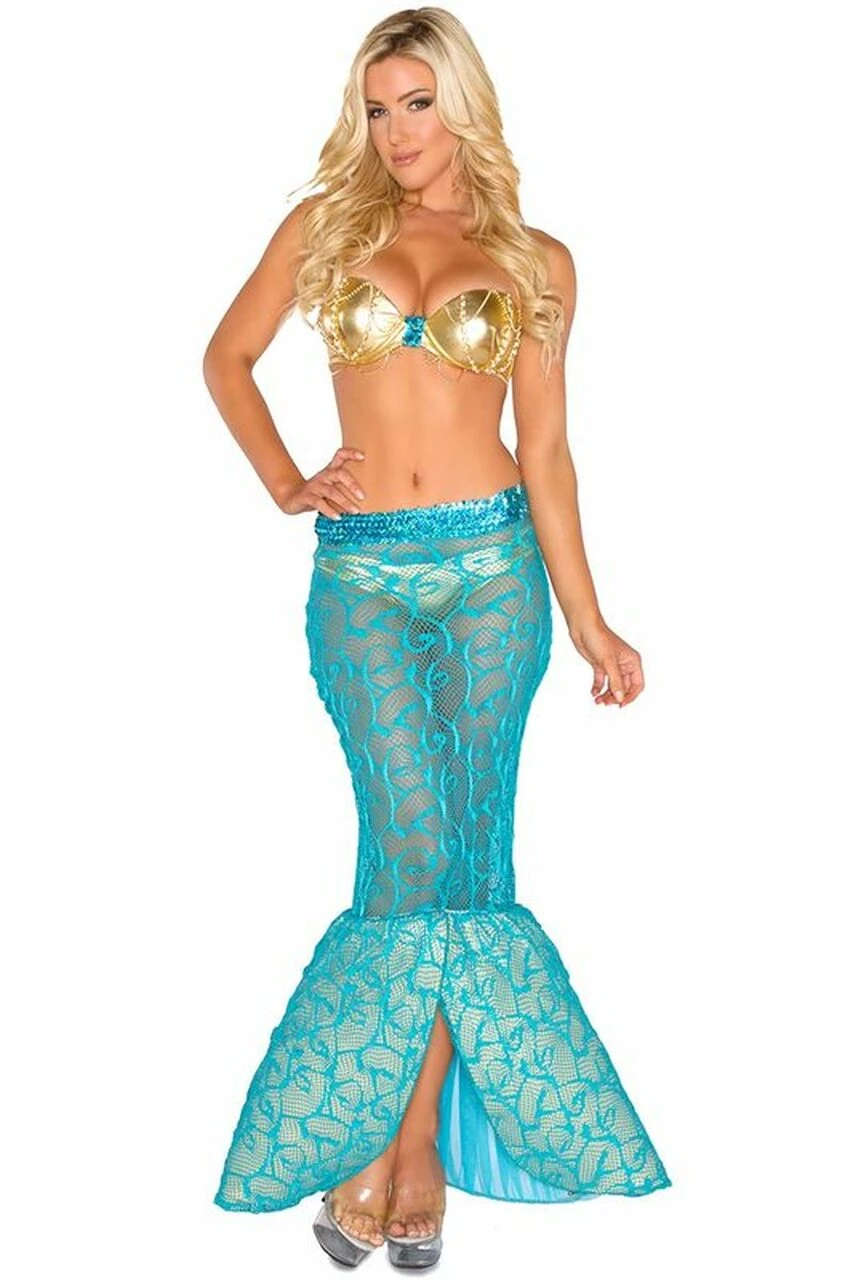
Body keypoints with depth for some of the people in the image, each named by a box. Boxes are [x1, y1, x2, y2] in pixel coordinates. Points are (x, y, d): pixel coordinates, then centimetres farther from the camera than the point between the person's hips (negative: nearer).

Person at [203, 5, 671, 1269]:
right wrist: (283, 481, 4)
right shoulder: (325, 226, 9)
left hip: (492, 569, 1)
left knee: (463, 846, 0)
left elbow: (546, 447, 7)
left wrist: (589, 621, 3)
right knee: (415, 847, -7)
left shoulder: (536, 261, 8)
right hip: (362, 574, 0)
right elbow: (228, 356, 17)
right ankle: (410, 1141, 6)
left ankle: (401, 1139, 11)